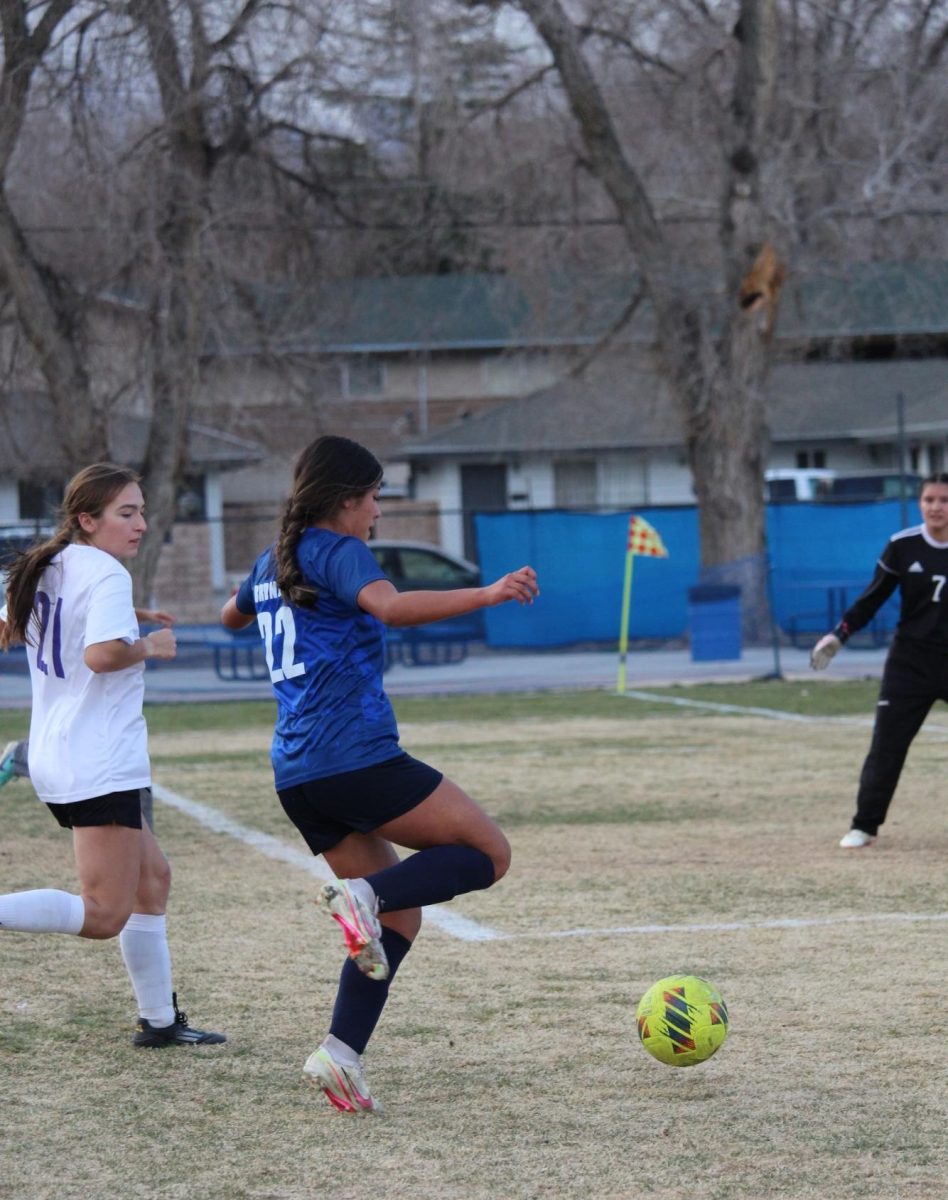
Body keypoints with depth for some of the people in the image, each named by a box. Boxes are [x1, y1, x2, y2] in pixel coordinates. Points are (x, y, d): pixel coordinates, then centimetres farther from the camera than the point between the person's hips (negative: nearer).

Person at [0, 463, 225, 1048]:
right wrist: (150, 645, -9)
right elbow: (102, 654, -29)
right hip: (100, 765, -10)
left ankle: (159, 1019, 20)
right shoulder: (106, 575, -14)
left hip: (56, 756, 10)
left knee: (153, 877, 19)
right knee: (104, 916, -11)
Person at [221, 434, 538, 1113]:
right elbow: (390, 606, -28)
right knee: (489, 853, -1)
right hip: (357, 757, -9)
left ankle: (341, 1054, -5)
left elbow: (233, 616, 42)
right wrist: (487, 595, -36)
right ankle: (365, 895, -22)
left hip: (297, 774, 9)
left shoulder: (272, 563, 19)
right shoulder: (338, 552, -6)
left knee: (400, 918, 11)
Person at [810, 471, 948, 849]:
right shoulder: (902, 546, -5)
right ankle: (864, 826, 10)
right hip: (910, 662, 0)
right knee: (887, 744, -1)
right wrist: (839, 635, -3)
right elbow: (873, 598, 4)